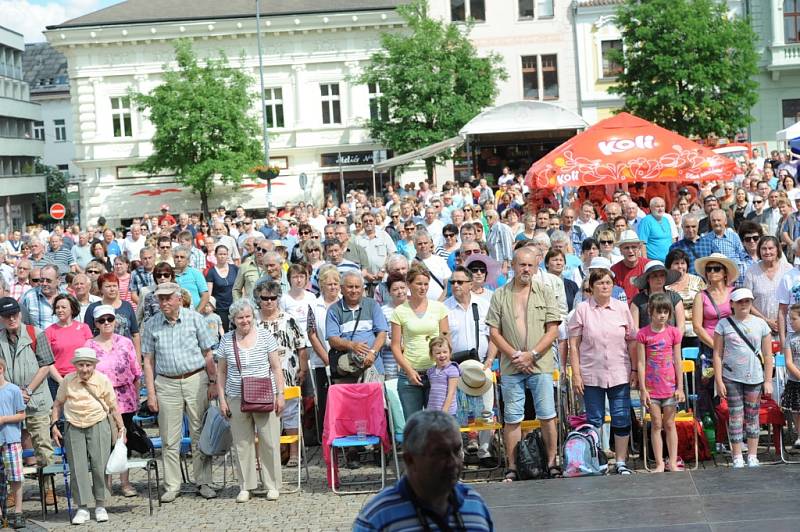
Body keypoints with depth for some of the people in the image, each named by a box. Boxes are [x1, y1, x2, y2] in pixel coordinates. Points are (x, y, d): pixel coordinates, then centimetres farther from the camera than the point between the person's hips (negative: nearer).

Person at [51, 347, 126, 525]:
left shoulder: (103, 380, -3)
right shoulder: (68, 381, 0)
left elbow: (113, 407, 5)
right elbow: (57, 404, 13)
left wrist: (121, 427, 2)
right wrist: (54, 425, 4)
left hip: (98, 426, -1)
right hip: (74, 428, 1)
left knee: (100, 466, -7)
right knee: (77, 467, -5)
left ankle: (100, 506, 6)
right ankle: (82, 508, 0)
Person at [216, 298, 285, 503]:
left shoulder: (265, 336, 2)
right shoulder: (227, 340, 5)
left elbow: (276, 368, 3)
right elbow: (221, 372, 10)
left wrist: (280, 394, -3)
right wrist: (222, 399, 3)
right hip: (237, 400, 1)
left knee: (270, 442, 0)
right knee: (242, 443, 4)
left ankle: (272, 485, 10)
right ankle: (245, 486, 13)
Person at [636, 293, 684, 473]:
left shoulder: (674, 332, 0)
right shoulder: (643, 334, -3)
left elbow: (677, 362, 3)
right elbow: (641, 363, -2)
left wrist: (680, 387, 2)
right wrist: (643, 389, -5)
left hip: (670, 386, 1)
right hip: (652, 387, -1)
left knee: (669, 424, 7)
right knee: (656, 424, 4)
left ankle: (673, 463, 13)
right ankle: (659, 464, 9)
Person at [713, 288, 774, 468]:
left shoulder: (760, 324, 4)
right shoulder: (724, 324, 0)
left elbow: (767, 355, 6)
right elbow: (717, 354, 0)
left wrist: (768, 381, 2)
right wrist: (719, 381, -4)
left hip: (754, 378, 1)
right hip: (732, 378, -1)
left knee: (752, 417, 8)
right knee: (735, 417, 1)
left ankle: (752, 457, 16)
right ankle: (737, 458, 8)